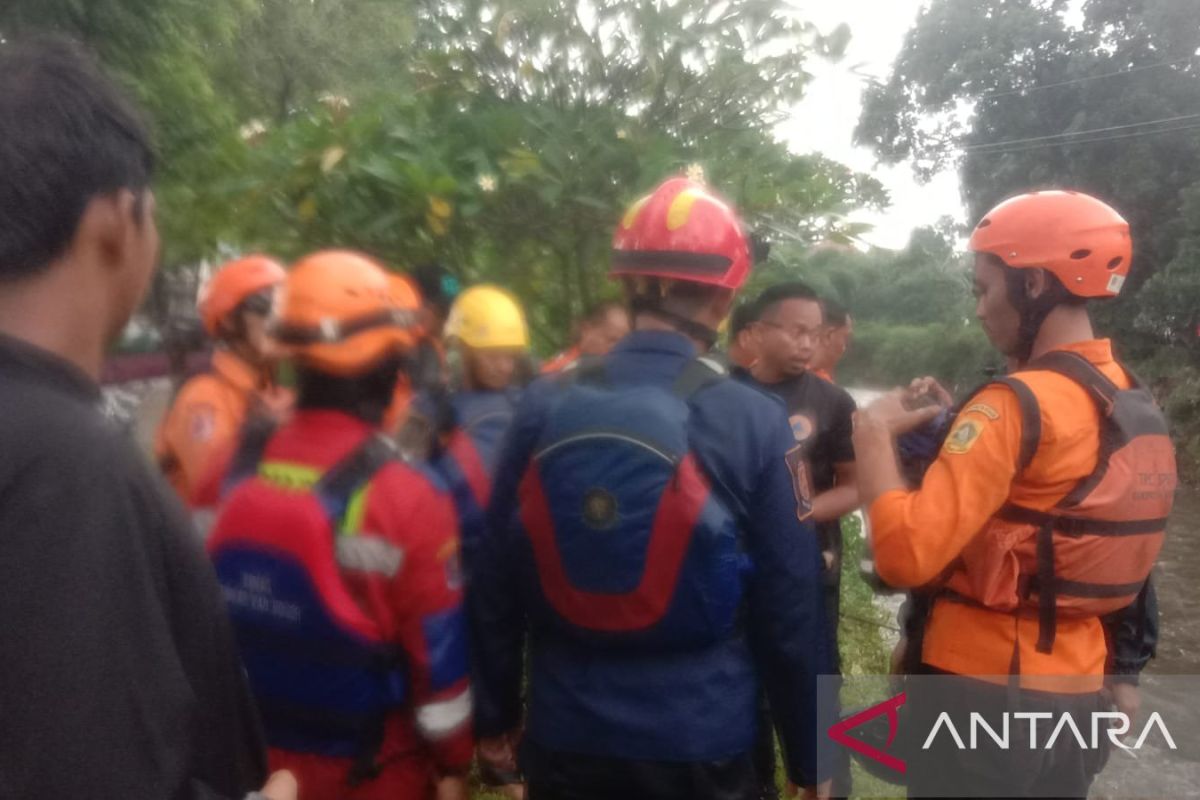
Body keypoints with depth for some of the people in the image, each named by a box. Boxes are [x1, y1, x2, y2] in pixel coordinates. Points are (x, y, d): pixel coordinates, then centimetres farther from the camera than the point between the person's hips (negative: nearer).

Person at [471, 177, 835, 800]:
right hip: (700, 743, -1)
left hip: (563, 737, 2)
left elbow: (492, 583, -2)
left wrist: (495, 716, 13)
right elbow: (789, 608, -8)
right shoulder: (753, 422, -14)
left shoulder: (541, 408, -9)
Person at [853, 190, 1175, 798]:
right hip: (1080, 691, 8)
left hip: (986, 692, -8)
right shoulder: (1135, 404, 5)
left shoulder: (1020, 403, -22)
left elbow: (906, 554, -31)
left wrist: (873, 432, -18)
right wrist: (960, 427, 8)